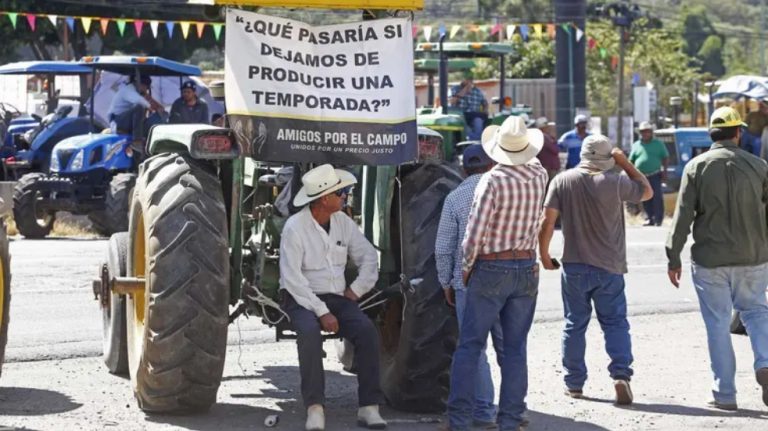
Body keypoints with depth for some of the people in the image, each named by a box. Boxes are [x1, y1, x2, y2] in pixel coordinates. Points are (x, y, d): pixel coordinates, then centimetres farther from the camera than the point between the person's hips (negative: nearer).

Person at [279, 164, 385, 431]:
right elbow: (292, 279, -17)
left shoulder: (343, 222, 7)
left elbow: (369, 256, 17)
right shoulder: (295, 227, -11)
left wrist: (356, 290, 1)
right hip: (302, 300, -5)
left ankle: (369, 406, -20)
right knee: (310, 331, -37)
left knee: (367, 330, -23)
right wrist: (321, 312, -23)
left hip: (337, 298, 5)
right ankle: (315, 408, -32)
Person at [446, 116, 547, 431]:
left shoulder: (492, 181, -14)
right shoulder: (539, 177, 1)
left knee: (470, 345, 1)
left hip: (491, 269, -4)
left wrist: (466, 269, -1)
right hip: (527, 268, 4)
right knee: (515, 349, 8)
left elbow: (475, 234, -15)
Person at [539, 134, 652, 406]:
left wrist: (544, 253, 6)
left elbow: (548, 221, -6)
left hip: (574, 266, 1)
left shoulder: (562, 181, -4)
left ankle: (574, 384, 15)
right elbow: (647, 192, 7)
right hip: (610, 267, -1)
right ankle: (621, 374, -11)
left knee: (575, 325, 11)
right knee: (615, 322, 6)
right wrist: (625, 163, 9)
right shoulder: (615, 182, -9)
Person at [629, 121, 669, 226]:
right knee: (645, 199, 4)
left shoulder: (658, 144, 7)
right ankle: (650, 218, 11)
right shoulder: (636, 145, 13)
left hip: (655, 175, -3)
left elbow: (665, 158, 6)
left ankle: (658, 219, -8)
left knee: (657, 197, -9)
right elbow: (631, 161, 15)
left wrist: (664, 171, -5)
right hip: (641, 177, 3)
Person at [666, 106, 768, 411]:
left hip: (710, 260, -1)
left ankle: (724, 394, 8)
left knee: (718, 323, 6)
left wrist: (673, 258, 0)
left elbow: (682, 216, -6)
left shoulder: (696, 167, -5)